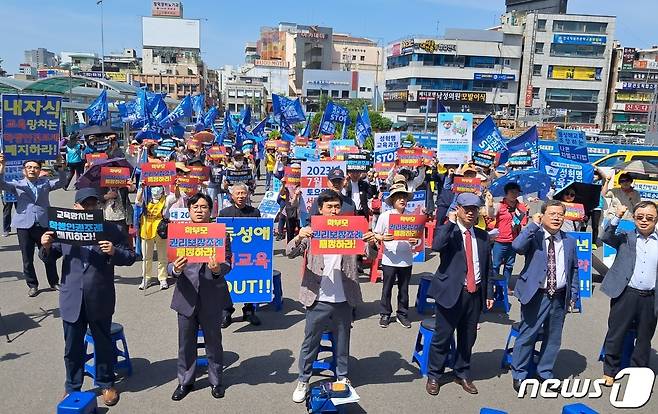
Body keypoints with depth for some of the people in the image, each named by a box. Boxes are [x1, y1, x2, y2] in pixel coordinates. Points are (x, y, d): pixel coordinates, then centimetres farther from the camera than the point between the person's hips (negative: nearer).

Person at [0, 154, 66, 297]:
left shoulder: (45, 183, 13)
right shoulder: (17, 185, 9)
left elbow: (61, 183, 2)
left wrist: (61, 169, -15)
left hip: (43, 224, 1)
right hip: (24, 225, 0)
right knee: (27, 258, 7)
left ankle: (54, 282, 24)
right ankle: (32, 285, 22)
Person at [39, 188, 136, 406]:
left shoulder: (110, 229, -3)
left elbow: (130, 256, -4)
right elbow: (49, 259, 9)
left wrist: (114, 252, -23)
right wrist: (45, 246, -12)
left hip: (100, 300, -1)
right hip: (72, 299, 2)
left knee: (103, 344, 14)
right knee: (72, 347, 14)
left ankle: (106, 384, 32)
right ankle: (72, 387, 33)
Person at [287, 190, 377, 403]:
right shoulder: (311, 231, -2)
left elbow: (367, 254, -2)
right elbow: (290, 253, -9)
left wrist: (370, 243, -25)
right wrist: (299, 237, -30)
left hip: (343, 300, 2)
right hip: (318, 300, -1)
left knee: (342, 342, 17)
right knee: (310, 342, 11)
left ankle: (342, 377, 34)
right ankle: (303, 380, 26)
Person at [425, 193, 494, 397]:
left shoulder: (483, 236, 11)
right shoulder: (447, 230, -5)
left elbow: (487, 267, 15)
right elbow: (436, 246, -28)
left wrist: (489, 293, 11)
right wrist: (451, 222, -21)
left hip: (476, 293, 5)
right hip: (452, 292, -5)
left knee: (468, 338, 16)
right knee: (442, 337, 3)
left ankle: (462, 374, 34)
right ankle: (433, 376, 21)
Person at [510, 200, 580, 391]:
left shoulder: (569, 241, 8)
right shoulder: (533, 235, -7)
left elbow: (574, 269, 15)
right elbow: (517, 246, -28)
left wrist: (573, 295, 9)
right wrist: (533, 224, -23)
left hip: (560, 297, 5)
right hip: (536, 295, -5)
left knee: (553, 338, 16)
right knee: (527, 336, 2)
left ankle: (545, 373, 34)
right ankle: (519, 374, 19)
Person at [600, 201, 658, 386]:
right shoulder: (625, 238, 3)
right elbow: (606, 238, -14)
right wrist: (617, 217, -22)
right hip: (626, 295, -2)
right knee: (615, 335, 7)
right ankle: (610, 371, 23)